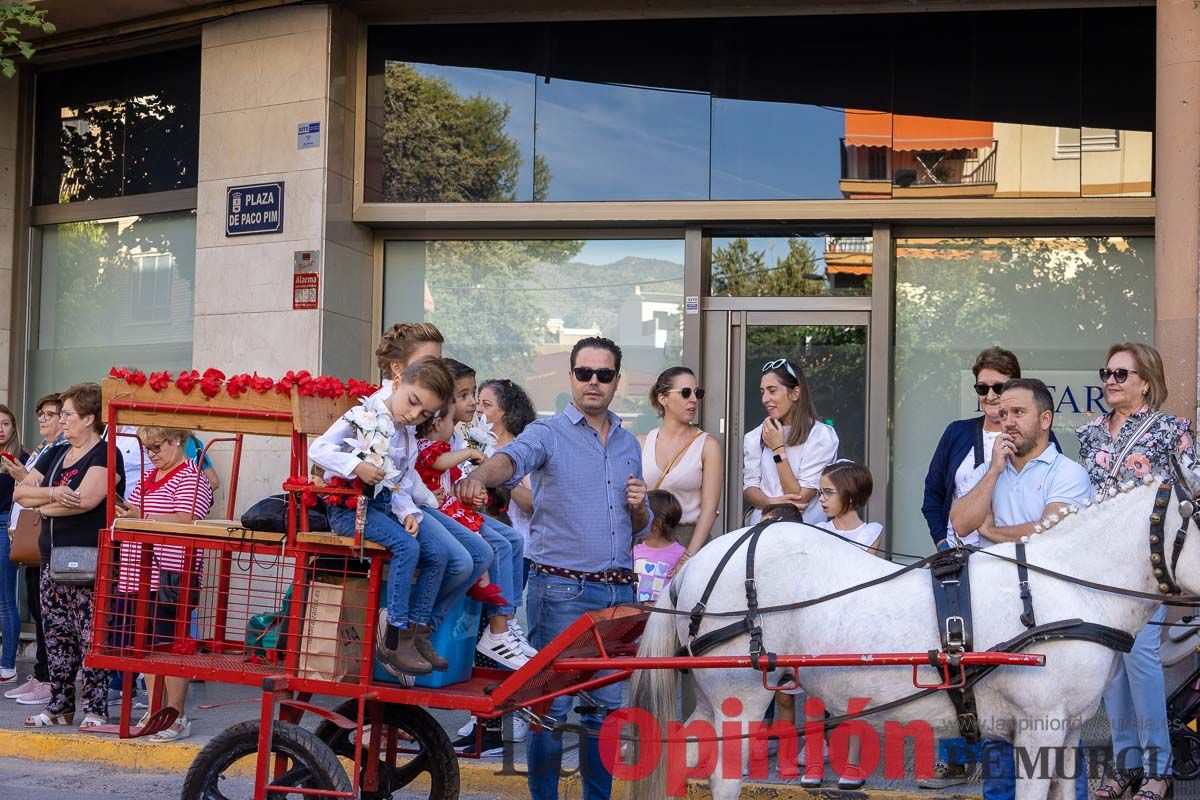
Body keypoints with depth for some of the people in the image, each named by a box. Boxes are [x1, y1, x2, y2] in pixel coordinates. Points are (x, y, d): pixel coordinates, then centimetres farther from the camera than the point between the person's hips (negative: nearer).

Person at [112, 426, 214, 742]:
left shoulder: (191, 478, -8)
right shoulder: (149, 476, 19)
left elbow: (185, 522, -20)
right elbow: (135, 511, 29)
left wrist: (143, 518, -26)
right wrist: (126, 514, 7)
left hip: (170, 577, -8)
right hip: (138, 575, 8)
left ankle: (177, 718, 3)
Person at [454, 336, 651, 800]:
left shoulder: (629, 445, 15)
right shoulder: (549, 434, -2)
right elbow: (513, 459, -25)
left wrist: (639, 508, 0)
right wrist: (481, 475, -47)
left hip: (619, 591, 5)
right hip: (561, 590, -5)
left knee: (606, 706, 11)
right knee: (551, 706, -2)